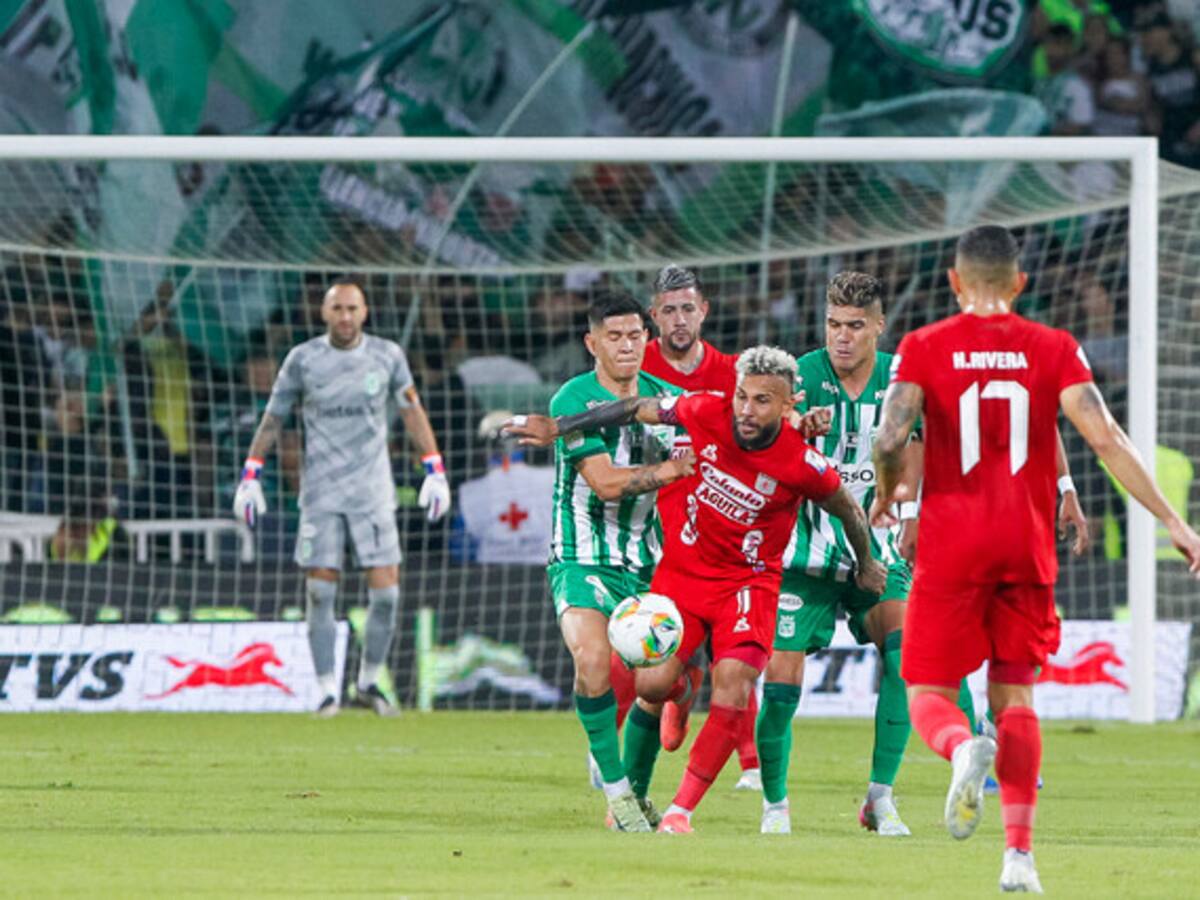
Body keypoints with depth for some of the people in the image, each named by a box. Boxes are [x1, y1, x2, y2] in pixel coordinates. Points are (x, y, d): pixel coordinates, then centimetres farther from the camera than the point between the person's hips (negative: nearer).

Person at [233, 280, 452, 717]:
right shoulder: (303, 359, 0)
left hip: (373, 493, 1)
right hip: (321, 495, -1)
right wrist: (250, 477, 0)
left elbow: (413, 413, 11)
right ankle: (327, 690, 3)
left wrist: (435, 472, 5)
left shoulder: (387, 356, 3)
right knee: (320, 593, -5)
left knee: (386, 591, -5)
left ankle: (369, 682, 13)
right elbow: (272, 419, 5)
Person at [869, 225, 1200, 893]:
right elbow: (1105, 438, -7)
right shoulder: (1055, 349, 3)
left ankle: (964, 749, -31)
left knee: (931, 695, 5)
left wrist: (888, 493, 10)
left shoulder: (924, 348, -1)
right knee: (1015, 695, 13)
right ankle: (1020, 853, 4)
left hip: (951, 545, -2)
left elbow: (890, 440, -12)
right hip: (1027, 547, 2)